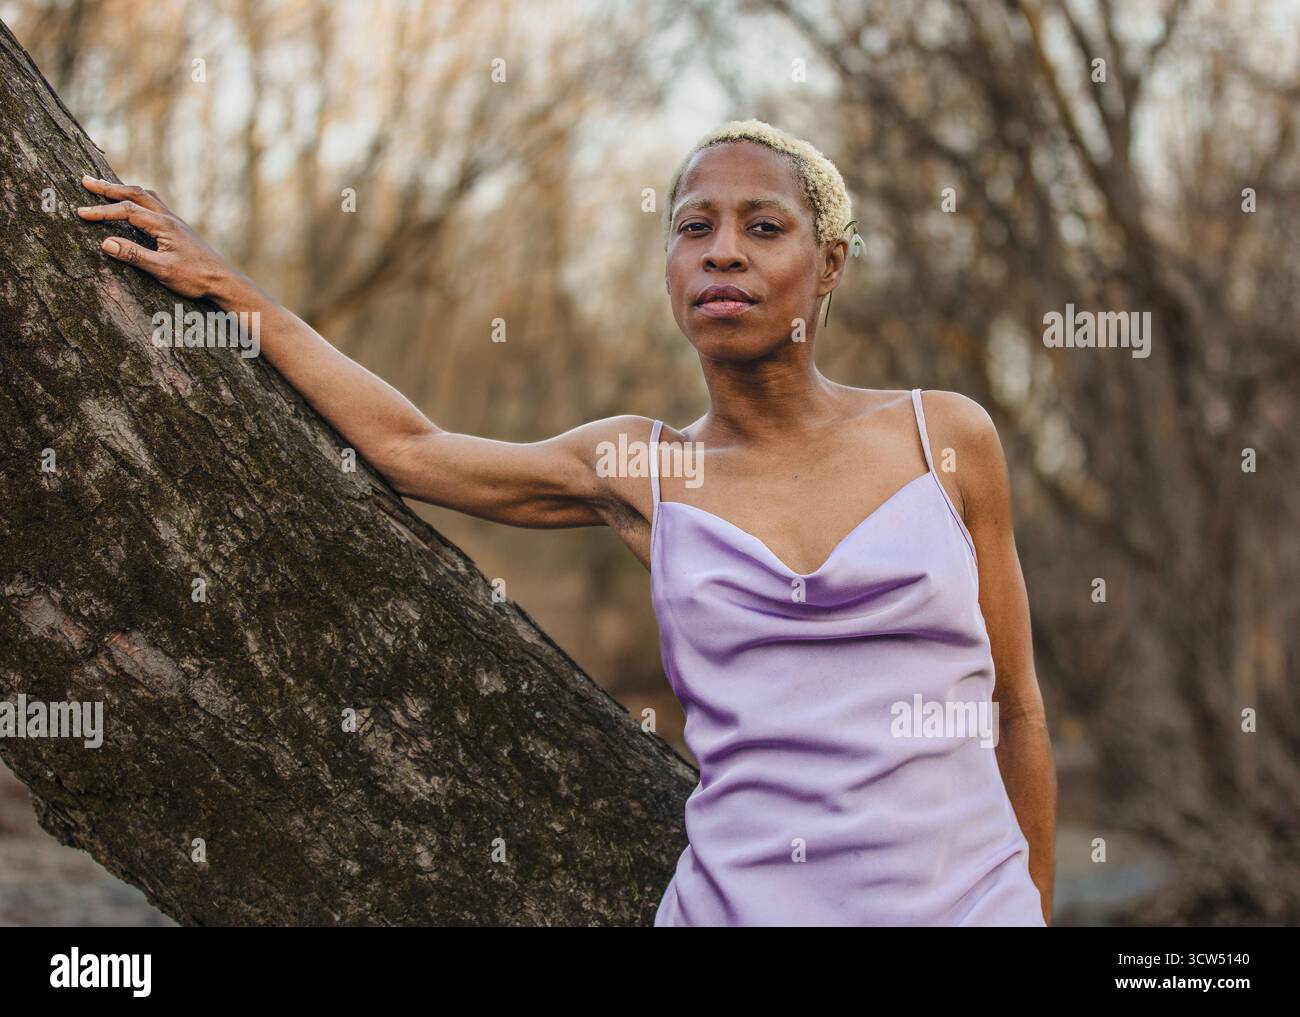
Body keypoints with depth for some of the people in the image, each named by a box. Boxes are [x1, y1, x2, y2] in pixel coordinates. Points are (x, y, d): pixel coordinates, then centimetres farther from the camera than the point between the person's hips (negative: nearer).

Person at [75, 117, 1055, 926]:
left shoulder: (946, 435, 4)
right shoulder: (636, 472, 6)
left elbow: (1016, 711, 10)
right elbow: (409, 443, 18)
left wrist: (1037, 913, 13)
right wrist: (222, 283, 22)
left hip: (967, 894, 0)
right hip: (736, 898, 1)